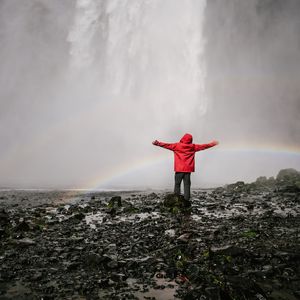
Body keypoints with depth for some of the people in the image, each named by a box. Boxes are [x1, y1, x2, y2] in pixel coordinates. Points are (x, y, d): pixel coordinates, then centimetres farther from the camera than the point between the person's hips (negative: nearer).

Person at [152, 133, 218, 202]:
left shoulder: (177, 146, -2)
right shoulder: (193, 147, 6)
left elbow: (167, 145, -5)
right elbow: (203, 146, 17)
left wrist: (157, 143, -2)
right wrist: (212, 144, 30)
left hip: (179, 169, -2)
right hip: (188, 169, 2)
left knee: (177, 184, 5)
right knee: (187, 185, 5)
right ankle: (186, 200, 3)